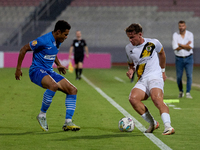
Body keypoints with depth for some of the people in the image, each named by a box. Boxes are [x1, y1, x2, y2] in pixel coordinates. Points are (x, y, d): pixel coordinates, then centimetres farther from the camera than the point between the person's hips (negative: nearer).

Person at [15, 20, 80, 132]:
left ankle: (68, 122, -5)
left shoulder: (58, 41, 7)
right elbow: (24, 49, -11)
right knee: (54, 86, -38)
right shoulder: (44, 40, -18)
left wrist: (58, 64, 19)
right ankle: (42, 115, -19)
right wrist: (18, 68, -9)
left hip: (49, 72, 9)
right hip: (37, 71, -9)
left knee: (73, 90, -5)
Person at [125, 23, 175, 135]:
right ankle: (153, 123, -12)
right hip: (142, 80, 4)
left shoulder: (153, 43, 0)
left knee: (156, 98, -33)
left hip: (155, 76, -4)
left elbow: (161, 53, 21)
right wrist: (131, 70, 2)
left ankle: (168, 126, -41)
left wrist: (162, 70, 28)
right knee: (133, 98, -25)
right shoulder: (128, 48, 9)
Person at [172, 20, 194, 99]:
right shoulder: (175, 35, -2)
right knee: (179, 77, 3)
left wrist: (180, 45, -12)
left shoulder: (190, 34, -1)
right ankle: (181, 92, 24)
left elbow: (190, 47, -12)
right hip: (179, 59, 0)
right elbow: (175, 48, -13)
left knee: (189, 75, -9)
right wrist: (186, 45, -12)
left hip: (188, 58, 0)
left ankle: (188, 93, -3)